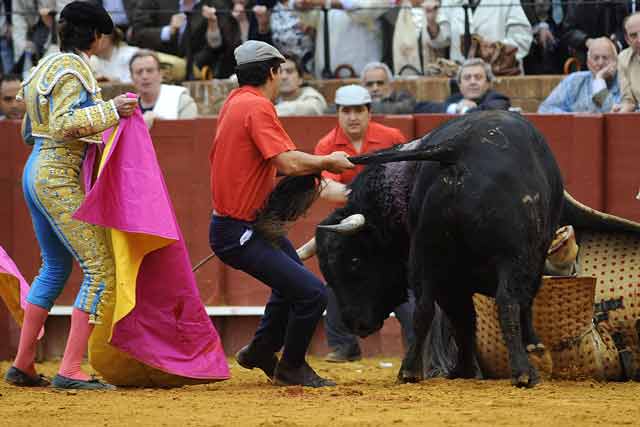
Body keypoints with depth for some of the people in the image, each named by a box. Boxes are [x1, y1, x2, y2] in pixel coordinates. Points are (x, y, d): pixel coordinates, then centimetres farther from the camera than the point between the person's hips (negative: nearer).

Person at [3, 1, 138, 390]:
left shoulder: (46, 67, 15)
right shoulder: (73, 70, -12)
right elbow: (63, 124, -25)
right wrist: (109, 110, -26)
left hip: (36, 172, 10)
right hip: (61, 180, -10)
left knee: (56, 267, 21)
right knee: (101, 270, -11)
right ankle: (71, 370, -17)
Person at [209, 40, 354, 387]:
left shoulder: (236, 101, 9)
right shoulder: (257, 107, -20)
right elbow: (288, 163, -28)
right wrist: (326, 162, -12)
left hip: (256, 223, 11)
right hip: (238, 234, -11)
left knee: (292, 278, 30)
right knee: (312, 293, -15)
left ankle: (261, 351, 45)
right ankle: (290, 368, 5)